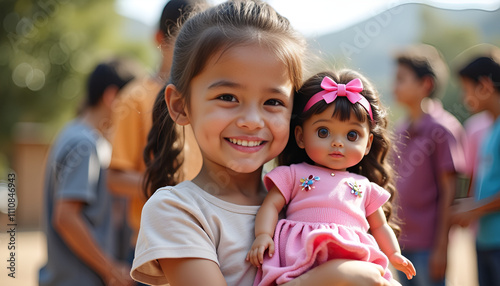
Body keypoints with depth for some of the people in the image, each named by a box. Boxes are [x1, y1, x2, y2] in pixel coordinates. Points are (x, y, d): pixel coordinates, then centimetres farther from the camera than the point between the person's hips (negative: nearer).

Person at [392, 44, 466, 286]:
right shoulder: (400, 131, 12)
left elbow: (448, 191, -12)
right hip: (403, 242, 7)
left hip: (428, 244, -7)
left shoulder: (443, 128, -10)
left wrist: (441, 247, -14)